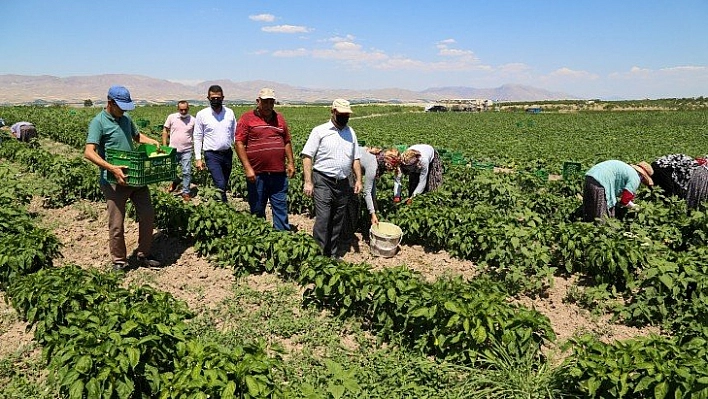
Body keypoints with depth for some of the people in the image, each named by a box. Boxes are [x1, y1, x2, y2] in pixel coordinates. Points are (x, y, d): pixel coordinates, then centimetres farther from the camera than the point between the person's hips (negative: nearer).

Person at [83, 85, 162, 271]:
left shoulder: (126, 119, 11)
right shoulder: (99, 122, -11)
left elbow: (137, 136, 31)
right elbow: (89, 152, -20)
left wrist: (153, 142, 11)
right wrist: (112, 168, -32)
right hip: (114, 181, -7)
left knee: (148, 215, 10)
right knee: (116, 224, 1)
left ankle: (144, 254, 25)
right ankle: (119, 261, 18)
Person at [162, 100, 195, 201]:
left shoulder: (192, 120, -1)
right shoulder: (171, 117, 0)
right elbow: (165, 131, 7)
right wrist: (164, 146, 2)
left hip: (186, 150, -1)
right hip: (173, 150, 1)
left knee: (187, 172, -3)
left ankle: (186, 192, 7)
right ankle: (174, 182, 41)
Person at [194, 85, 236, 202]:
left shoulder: (229, 113, 5)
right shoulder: (202, 114, -2)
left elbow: (235, 134, 11)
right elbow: (197, 138, 1)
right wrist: (198, 158, -4)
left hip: (227, 154, 4)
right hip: (212, 155, -4)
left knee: (223, 186, 12)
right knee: (220, 185, -16)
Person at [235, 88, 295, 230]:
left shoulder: (279, 118, 15)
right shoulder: (247, 118, 0)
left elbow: (287, 142, 20)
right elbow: (239, 144, -6)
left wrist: (291, 162, 10)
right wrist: (247, 168, -13)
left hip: (279, 172, 3)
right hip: (257, 174, -3)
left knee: (281, 207, 4)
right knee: (257, 210, 9)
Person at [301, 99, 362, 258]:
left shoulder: (350, 132, 15)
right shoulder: (320, 131, -1)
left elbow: (355, 159, 19)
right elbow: (307, 156, -6)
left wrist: (358, 179, 8)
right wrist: (308, 182, -13)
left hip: (343, 184, 5)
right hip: (323, 182, -5)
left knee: (338, 222, 11)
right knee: (323, 220, -11)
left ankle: (335, 255, 22)